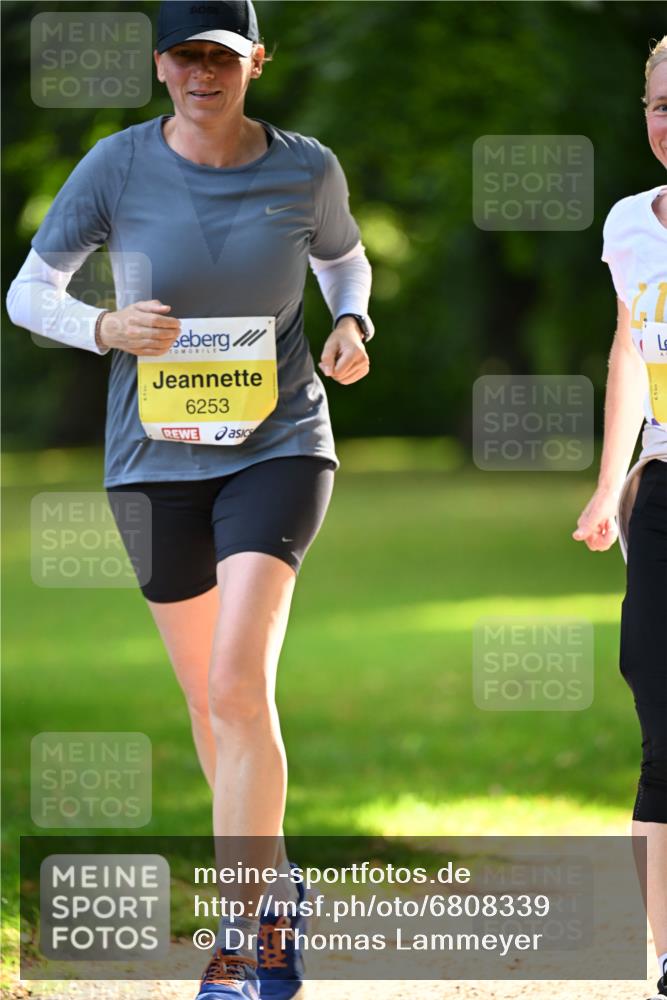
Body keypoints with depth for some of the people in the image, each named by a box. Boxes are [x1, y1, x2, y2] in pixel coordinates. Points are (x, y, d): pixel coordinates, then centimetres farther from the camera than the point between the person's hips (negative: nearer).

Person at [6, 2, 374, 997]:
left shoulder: (306, 169, -3)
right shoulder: (118, 166, -6)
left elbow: (345, 263, 18)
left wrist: (353, 327, -4)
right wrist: (106, 327, -19)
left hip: (278, 448, -2)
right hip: (157, 459, 2)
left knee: (239, 685, -20)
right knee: (209, 700, 11)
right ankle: (272, 883, 34)